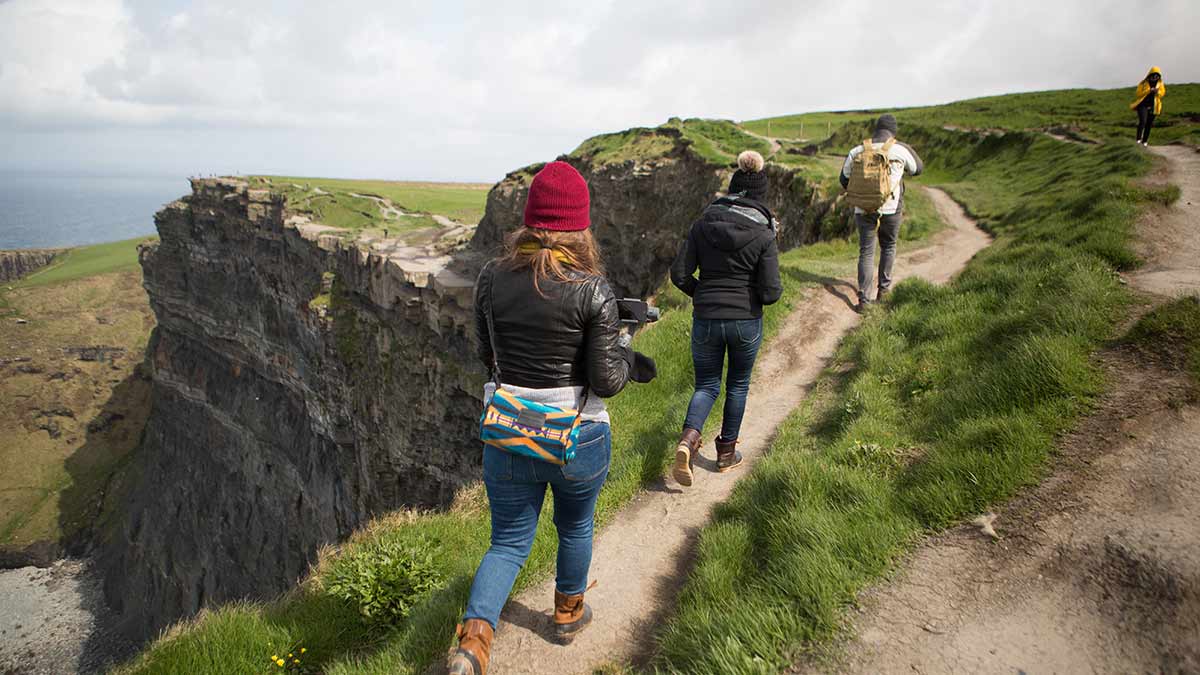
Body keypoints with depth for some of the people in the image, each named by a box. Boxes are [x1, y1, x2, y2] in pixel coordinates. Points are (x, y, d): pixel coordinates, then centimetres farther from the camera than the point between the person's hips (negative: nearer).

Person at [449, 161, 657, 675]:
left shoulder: (492, 277, -7)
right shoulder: (592, 289, -17)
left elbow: (488, 357, 5)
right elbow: (606, 380, -16)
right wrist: (625, 358, 5)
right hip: (579, 438, -2)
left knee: (508, 543, 18)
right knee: (575, 527, 26)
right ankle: (569, 613, 48)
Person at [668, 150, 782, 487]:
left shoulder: (703, 224, -4)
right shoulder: (763, 235, -11)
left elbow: (679, 274, -5)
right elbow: (770, 292, -13)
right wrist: (775, 288, 10)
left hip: (705, 320, 2)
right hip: (746, 321, -1)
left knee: (707, 385, 16)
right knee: (738, 384, 21)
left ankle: (688, 438, -10)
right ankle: (726, 452, 31)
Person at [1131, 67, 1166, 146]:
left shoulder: (1160, 84, 6)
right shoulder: (1143, 83, -4)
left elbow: (1162, 93, 3)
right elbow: (1139, 93, -9)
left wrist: (1157, 92, -19)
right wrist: (1148, 91, -22)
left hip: (1153, 106, 4)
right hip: (1143, 105, -4)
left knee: (1149, 124, 7)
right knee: (1142, 121, -22)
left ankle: (1145, 141, 14)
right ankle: (1138, 139, -19)